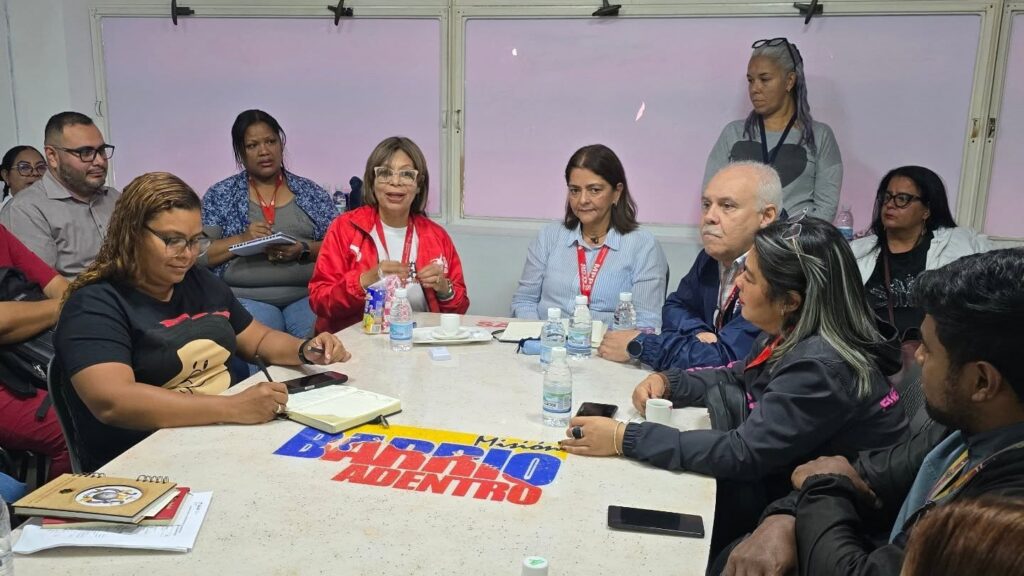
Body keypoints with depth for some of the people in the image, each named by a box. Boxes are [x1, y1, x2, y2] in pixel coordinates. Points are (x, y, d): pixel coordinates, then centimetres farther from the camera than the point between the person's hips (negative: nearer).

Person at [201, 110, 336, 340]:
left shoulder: (311, 193, 14)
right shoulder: (219, 195, 12)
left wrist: (304, 250, -10)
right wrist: (241, 240, -10)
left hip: (308, 294, 1)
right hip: (246, 296, -1)